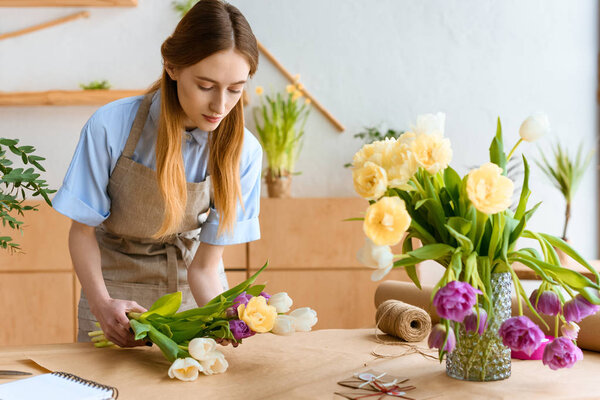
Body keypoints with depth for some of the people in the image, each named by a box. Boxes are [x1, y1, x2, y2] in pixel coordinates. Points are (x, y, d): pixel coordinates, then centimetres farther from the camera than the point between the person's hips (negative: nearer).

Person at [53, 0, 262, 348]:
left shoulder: (243, 152, -21)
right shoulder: (110, 128, -25)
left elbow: (205, 266, -15)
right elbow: (82, 230, -11)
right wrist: (100, 302, -28)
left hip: (191, 287, 1)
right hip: (118, 282, -1)